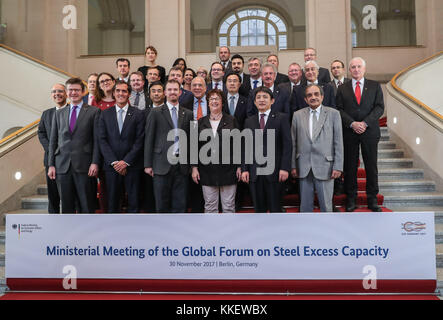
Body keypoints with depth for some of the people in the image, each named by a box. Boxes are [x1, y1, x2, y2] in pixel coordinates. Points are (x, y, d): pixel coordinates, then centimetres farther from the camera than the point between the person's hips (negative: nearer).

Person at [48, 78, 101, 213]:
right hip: (62, 166, 3)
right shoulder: (59, 114, 16)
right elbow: (53, 141, 15)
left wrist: (95, 162, -9)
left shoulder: (93, 112, 4)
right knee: (66, 206, 7)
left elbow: (97, 139, -1)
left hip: (84, 166, -3)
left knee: (87, 206, -1)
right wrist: (51, 165, 7)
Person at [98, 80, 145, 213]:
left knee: (134, 203, 2)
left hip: (132, 166, -1)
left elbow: (139, 141, -2)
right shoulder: (105, 114, 9)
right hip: (111, 166, 1)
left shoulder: (138, 114, 4)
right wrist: (114, 162, -8)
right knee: (112, 203, 4)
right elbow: (102, 140, 3)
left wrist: (126, 162, -10)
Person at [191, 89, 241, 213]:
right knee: (210, 206, 7)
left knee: (229, 206, 4)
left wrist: (239, 167, -2)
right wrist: (194, 167, 2)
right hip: (207, 171, 2)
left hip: (228, 169, -1)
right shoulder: (201, 122, 9)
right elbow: (195, 146, 9)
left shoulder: (231, 120, 5)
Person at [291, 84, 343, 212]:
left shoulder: (333, 114, 3)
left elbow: (338, 142, 0)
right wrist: (293, 165, 4)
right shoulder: (298, 115, 9)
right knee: (305, 204, 9)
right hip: (304, 168, 2)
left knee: (326, 205, 4)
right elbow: (293, 143, 9)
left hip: (325, 167, -2)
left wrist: (338, 167, -6)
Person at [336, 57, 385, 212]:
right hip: (349, 133, 0)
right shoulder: (342, 88, 9)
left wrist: (365, 123, -12)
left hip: (370, 131, 0)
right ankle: (351, 198, 13)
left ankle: (372, 199, 14)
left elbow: (380, 107, 1)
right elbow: (339, 109, 2)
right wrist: (352, 123, -13)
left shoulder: (375, 86, 9)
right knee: (350, 166, 3)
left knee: (371, 165, 4)